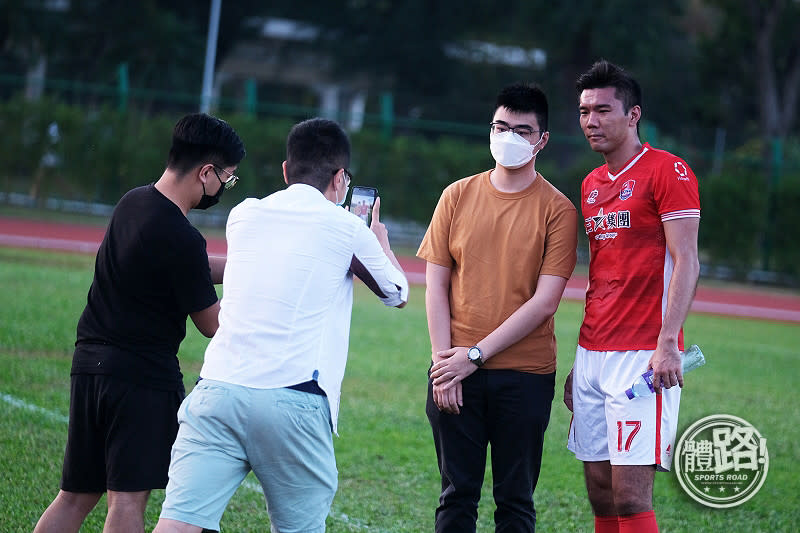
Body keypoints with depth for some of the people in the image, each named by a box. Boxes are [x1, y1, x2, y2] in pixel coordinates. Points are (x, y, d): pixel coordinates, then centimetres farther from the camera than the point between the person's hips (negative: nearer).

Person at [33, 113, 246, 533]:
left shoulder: (135, 201, 7)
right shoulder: (182, 240, -20)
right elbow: (213, 324, -9)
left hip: (90, 364, 8)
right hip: (144, 376, -8)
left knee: (75, 496, 12)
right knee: (128, 497, -4)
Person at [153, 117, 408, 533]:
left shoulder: (244, 215, 16)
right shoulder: (345, 228, 6)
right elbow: (397, 292, 24)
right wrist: (379, 238, 44)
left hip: (217, 389, 3)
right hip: (294, 401, -3)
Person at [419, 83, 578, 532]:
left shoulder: (556, 209, -2)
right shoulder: (458, 196, 8)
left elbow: (544, 302, -8)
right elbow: (436, 285, 7)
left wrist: (475, 354, -11)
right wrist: (445, 362, -4)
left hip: (525, 376, -2)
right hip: (456, 375, 2)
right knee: (457, 495, 4)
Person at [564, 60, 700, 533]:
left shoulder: (667, 171, -6)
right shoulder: (593, 184, 17)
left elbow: (686, 263, -12)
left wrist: (668, 343, -21)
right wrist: (582, 358, 18)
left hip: (643, 356, -8)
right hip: (594, 353, 8)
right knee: (600, 491, 7)